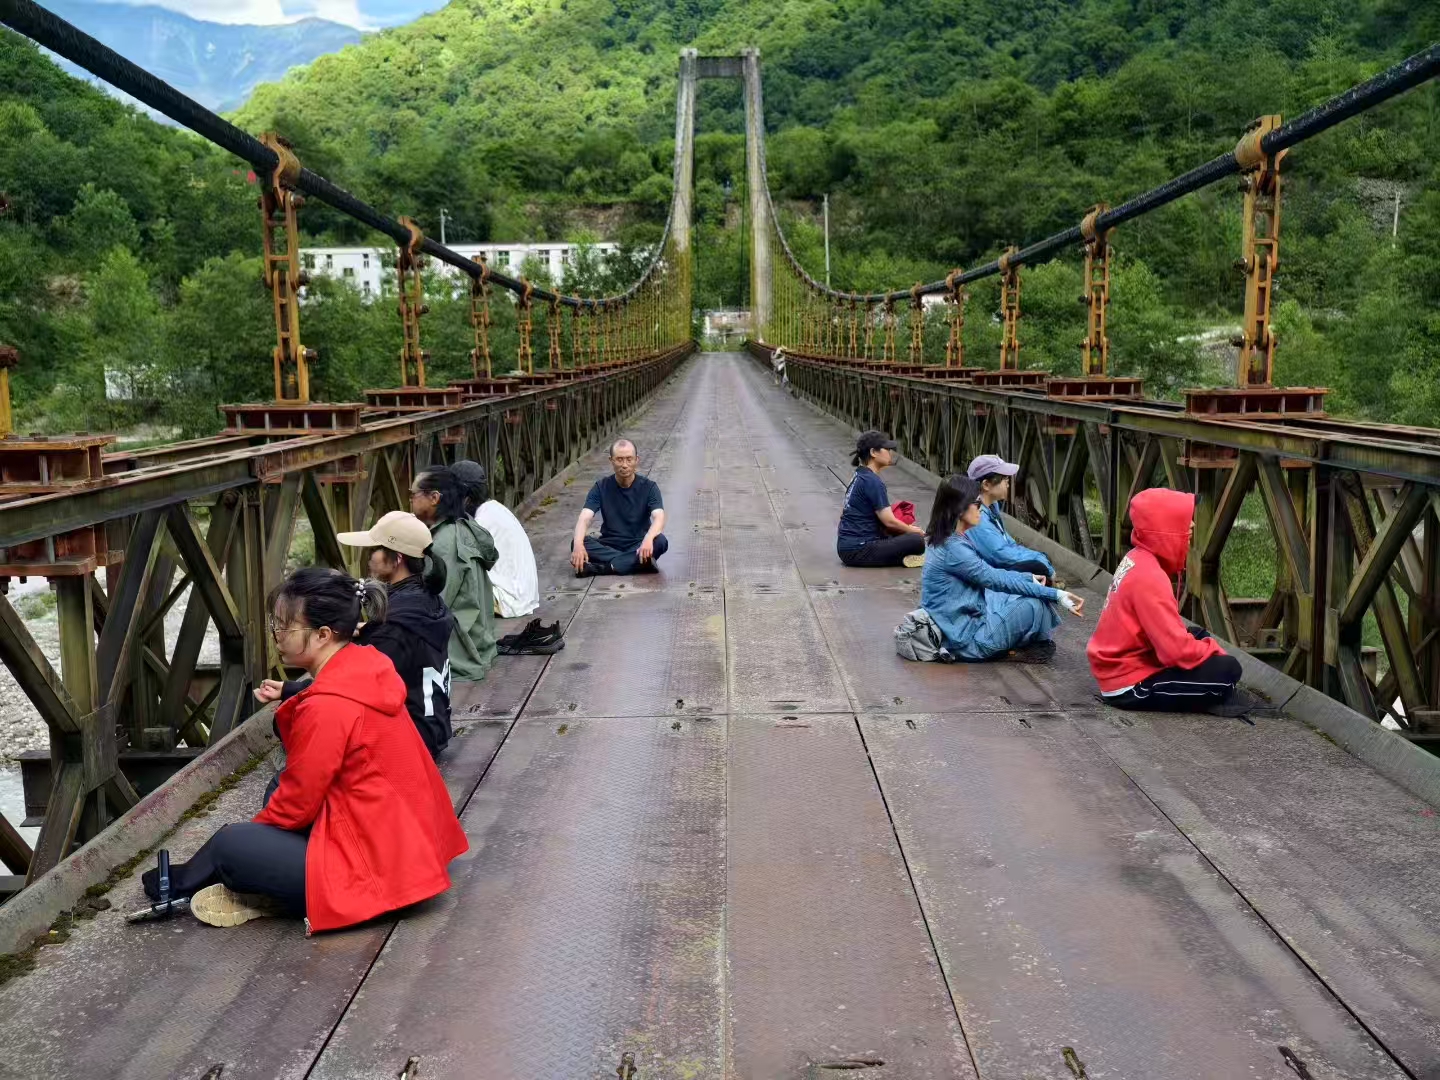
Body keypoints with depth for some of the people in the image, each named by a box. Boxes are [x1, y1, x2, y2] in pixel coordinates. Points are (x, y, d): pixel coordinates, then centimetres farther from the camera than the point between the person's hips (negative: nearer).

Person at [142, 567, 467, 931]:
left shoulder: (327, 707, -23)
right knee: (280, 785, 20)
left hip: (373, 869, -10)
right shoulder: (367, 667, 3)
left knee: (229, 845, -5)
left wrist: (253, 830, 5)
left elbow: (296, 804, -11)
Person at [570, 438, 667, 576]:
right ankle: (635, 562, -31)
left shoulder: (648, 487, -5)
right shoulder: (601, 487, -2)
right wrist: (578, 544, -36)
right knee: (575, 543, -27)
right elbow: (584, 518, -14)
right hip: (609, 545, 1)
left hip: (638, 545, -1)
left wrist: (648, 539, -43)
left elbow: (659, 517, -20)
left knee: (660, 542, -33)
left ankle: (602, 567, -32)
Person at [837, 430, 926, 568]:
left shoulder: (858, 476, 13)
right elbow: (889, 520, -16)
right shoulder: (872, 482, -15)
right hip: (857, 551, -10)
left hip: (845, 547, 10)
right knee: (917, 542, -18)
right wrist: (912, 530, 4)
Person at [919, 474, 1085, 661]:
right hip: (966, 639, -10)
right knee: (1036, 606, -13)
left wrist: (1029, 577, 12)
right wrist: (1056, 595, -18)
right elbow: (998, 581, -21)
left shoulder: (956, 539, 7)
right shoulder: (954, 548, -24)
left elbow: (988, 574, 18)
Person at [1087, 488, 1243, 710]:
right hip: (1129, 685, -10)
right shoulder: (1148, 577, -25)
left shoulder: (1137, 559, 4)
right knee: (1228, 670, -13)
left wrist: (1207, 646, 9)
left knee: (1198, 636, 20)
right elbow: (1177, 651, -27)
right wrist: (1215, 650, -8)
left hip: (1125, 666, 10)